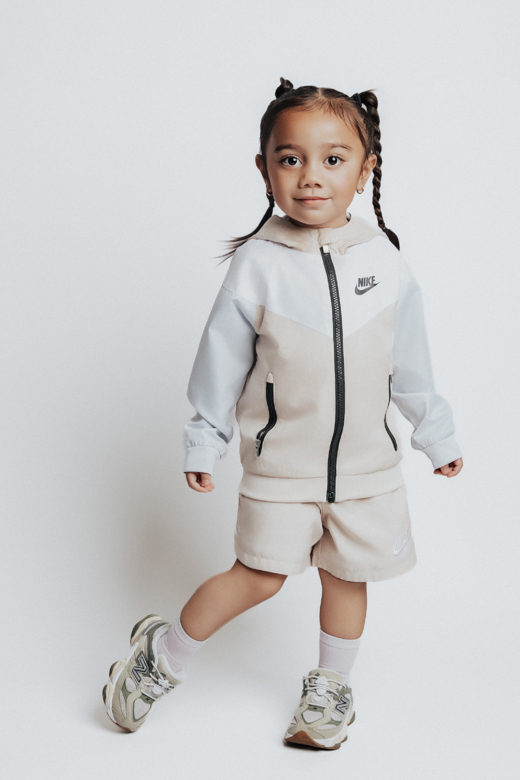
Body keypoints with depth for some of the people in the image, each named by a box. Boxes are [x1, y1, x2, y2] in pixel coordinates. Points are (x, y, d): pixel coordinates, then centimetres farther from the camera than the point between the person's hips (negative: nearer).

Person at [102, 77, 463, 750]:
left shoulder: (384, 260, -5)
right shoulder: (256, 265, -13)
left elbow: (411, 363, 6)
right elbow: (222, 361, -3)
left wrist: (436, 435, 13)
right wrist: (203, 442, 3)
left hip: (367, 460, 3)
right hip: (280, 460, -3)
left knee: (347, 576, 14)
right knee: (259, 577, 0)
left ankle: (329, 687, 37)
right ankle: (164, 654, 23)